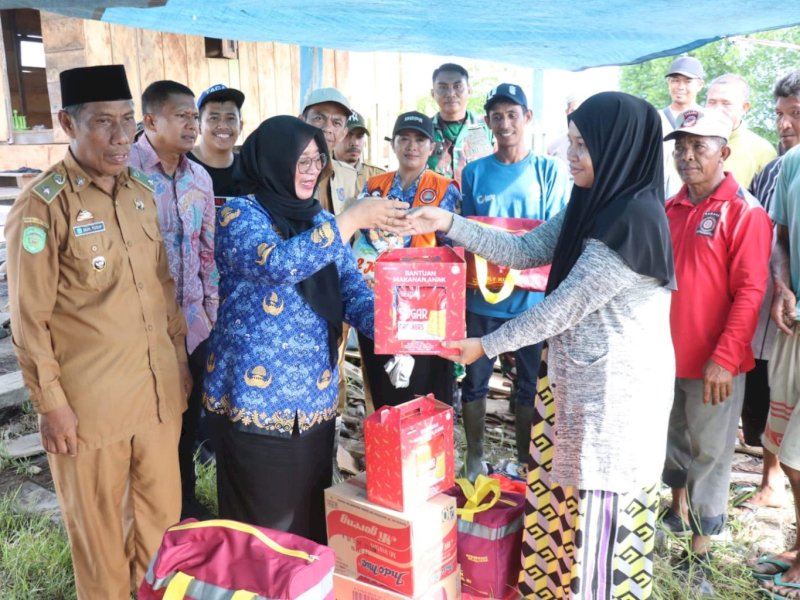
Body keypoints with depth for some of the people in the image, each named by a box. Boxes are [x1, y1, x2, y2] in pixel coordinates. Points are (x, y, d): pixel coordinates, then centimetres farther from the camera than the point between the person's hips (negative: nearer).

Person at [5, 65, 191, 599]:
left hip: (159, 389, 6)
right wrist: (51, 404, -10)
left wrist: (180, 356, 14)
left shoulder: (142, 193, 7)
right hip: (89, 401, -6)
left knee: (163, 512, 19)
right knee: (100, 532, 12)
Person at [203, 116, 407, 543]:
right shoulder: (240, 215, -8)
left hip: (315, 397, 6)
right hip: (255, 395, -6)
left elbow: (352, 291, 4)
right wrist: (352, 219, -26)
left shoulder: (321, 222, 11)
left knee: (312, 517, 17)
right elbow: (278, 263, -28)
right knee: (262, 527, 6)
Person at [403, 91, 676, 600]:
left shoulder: (633, 223, -22)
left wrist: (487, 345, -11)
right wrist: (450, 224, -2)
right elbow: (523, 251, 8)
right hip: (582, 380, 9)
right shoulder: (595, 208, 7)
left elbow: (564, 307, -20)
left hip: (615, 389, -9)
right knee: (568, 499, 19)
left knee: (599, 512, 6)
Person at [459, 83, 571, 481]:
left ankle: (525, 462, 28)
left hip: (532, 298, -1)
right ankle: (474, 457, 27)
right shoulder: (474, 173, 5)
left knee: (530, 386, 10)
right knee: (475, 381, 9)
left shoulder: (550, 171, 0)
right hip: (482, 297, 1)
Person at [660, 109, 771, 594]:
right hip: (666, 353, 6)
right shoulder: (670, 209, 8)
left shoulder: (745, 213, -9)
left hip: (713, 363, -5)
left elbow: (750, 292, -14)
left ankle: (700, 554, 17)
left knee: (710, 453, 4)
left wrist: (724, 358, -20)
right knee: (672, 440, 19)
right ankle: (678, 510, 41)